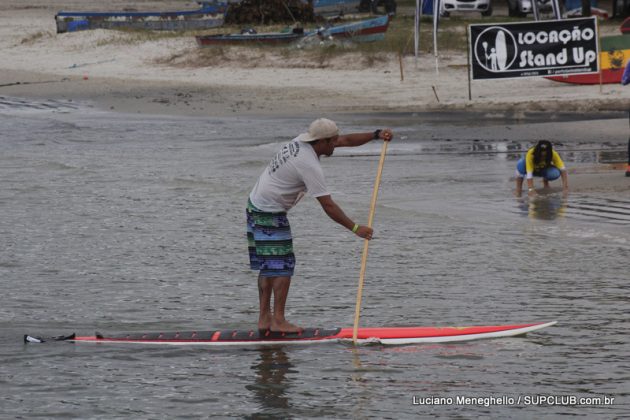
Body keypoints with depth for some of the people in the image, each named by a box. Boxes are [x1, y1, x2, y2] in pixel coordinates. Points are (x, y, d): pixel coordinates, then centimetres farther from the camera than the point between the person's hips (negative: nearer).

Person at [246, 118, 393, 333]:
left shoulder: (302, 140, 3)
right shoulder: (310, 166, -24)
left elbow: (346, 140, 11)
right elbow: (328, 205, -23)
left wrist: (376, 135, 1)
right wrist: (355, 228, -19)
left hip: (255, 204, 10)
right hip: (270, 213, -10)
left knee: (269, 265, 11)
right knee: (282, 265, -8)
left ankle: (264, 319, 11)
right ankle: (278, 320, -9)